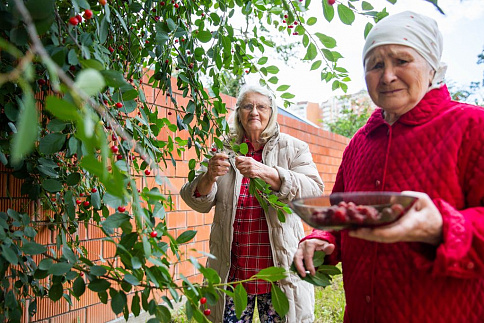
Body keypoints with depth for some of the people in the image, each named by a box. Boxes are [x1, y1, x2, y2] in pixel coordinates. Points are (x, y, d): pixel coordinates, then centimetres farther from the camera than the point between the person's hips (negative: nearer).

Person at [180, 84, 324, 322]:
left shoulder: (293, 148, 4)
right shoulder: (225, 151, 9)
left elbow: (313, 191, -11)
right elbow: (199, 203, 5)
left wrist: (266, 173, -24)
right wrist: (210, 176, -17)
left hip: (279, 269, -1)